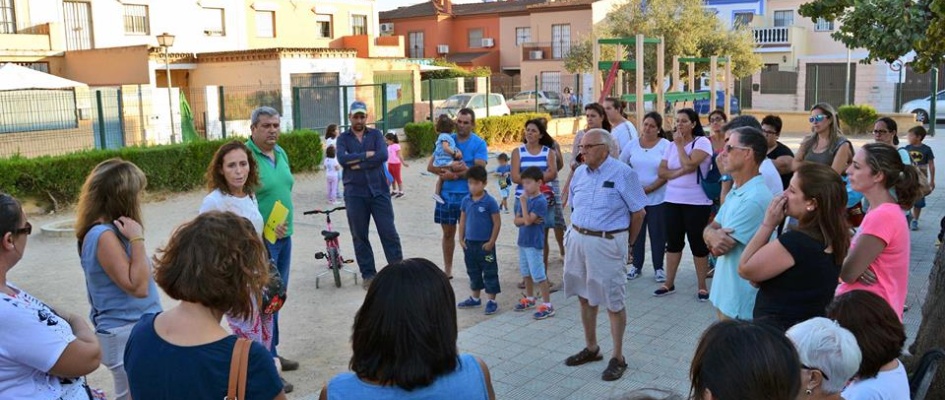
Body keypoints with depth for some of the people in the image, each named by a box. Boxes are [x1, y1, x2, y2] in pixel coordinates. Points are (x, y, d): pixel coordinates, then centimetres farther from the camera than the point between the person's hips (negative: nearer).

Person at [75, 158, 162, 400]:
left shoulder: (110, 230, 6)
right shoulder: (103, 235, -22)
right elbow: (138, 286, -25)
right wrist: (137, 239, -24)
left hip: (137, 328, 9)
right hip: (127, 334, -9)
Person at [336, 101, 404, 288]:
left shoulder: (376, 134, 7)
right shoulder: (343, 138, 7)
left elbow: (383, 155, -11)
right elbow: (342, 158, -12)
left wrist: (358, 163, -12)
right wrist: (367, 154, -11)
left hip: (379, 190, 0)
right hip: (355, 193, 1)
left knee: (389, 232, -1)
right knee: (359, 236, 5)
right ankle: (368, 274, 16)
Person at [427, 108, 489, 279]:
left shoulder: (479, 144, -4)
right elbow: (431, 166, 1)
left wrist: (452, 174, -17)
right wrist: (449, 170, -17)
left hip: (468, 196, -4)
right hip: (446, 194, 4)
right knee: (448, 233, 13)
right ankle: (447, 269, 25)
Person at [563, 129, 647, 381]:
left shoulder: (623, 173, -10)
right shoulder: (579, 172, 8)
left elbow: (639, 212, -5)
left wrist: (627, 242, 2)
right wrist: (577, 233, 12)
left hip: (607, 242, -6)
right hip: (577, 239, 7)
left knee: (613, 302, 1)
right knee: (585, 297, 16)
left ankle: (618, 358, 13)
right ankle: (591, 348, 32)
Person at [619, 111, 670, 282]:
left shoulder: (665, 145, -5)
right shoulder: (633, 144, 3)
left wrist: (648, 189, -15)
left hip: (657, 198, -2)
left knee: (657, 234, 4)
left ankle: (658, 268, 17)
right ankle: (636, 265, 23)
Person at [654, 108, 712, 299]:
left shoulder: (702, 142, -7)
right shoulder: (671, 145, 10)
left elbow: (689, 165, -21)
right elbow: (661, 172, 2)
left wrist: (680, 144, -9)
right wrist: (680, 172, -15)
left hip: (697, 202, -5)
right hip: (672, 200, 6)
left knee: (698, 243, 2)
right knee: (673, 242, 12)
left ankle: (702, 287, 13)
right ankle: (669, 283, 21)